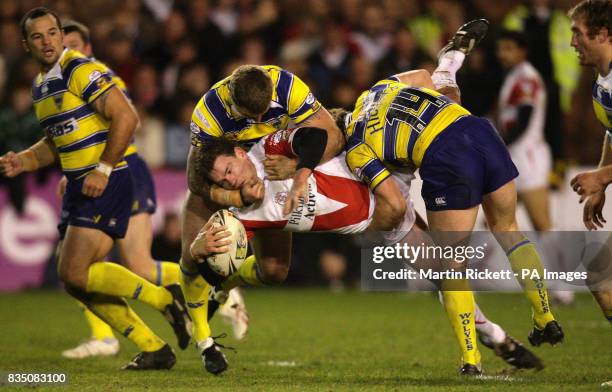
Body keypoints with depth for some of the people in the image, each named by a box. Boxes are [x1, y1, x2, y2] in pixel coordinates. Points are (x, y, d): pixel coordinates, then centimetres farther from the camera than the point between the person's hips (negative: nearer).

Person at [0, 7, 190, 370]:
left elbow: (126, 117, -20)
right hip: (78, 186, 9)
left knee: (75, 272, -16)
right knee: (80, 281, 5)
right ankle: (154, 350, 11)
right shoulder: (41, 86, 15)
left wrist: (102, 170, -21)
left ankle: (165, 298, -5)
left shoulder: (82, 71, -13)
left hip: (105, 183, -9)